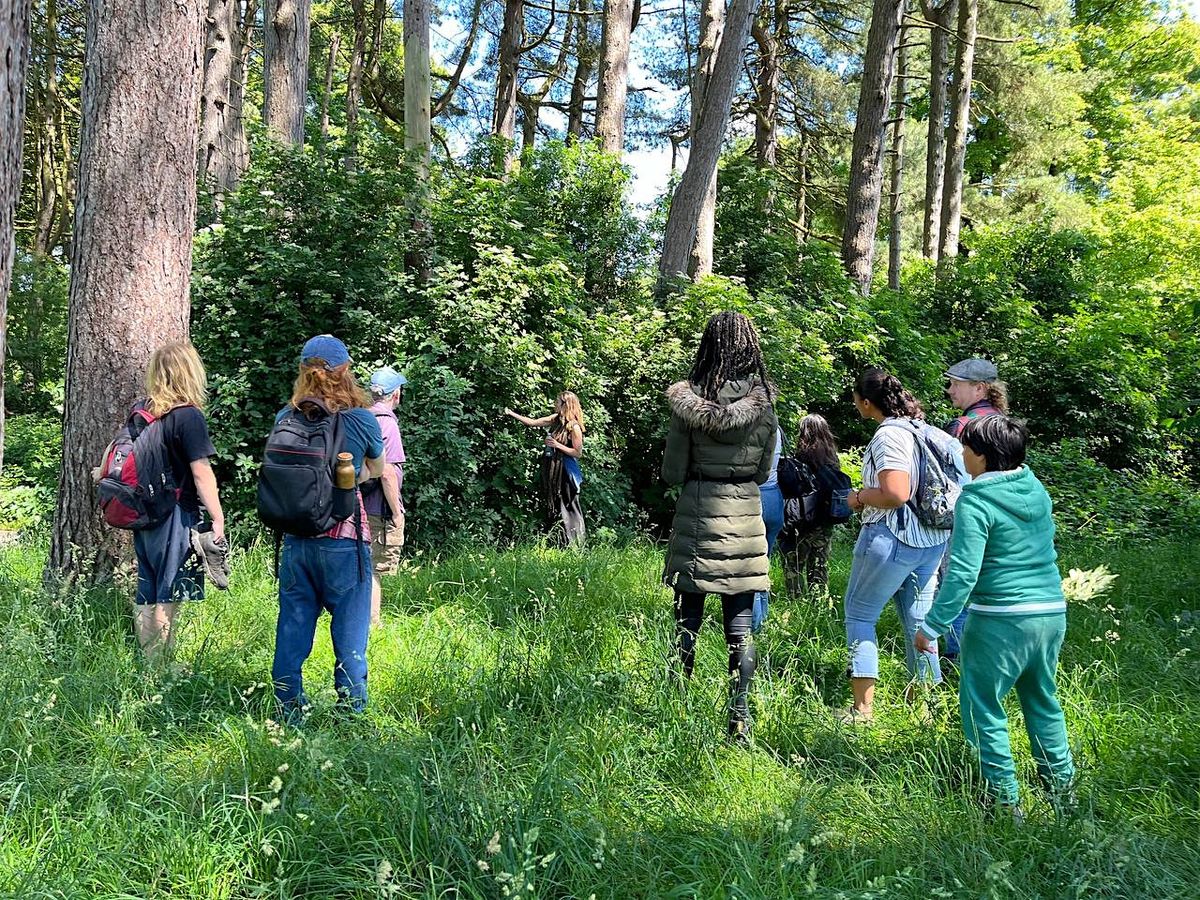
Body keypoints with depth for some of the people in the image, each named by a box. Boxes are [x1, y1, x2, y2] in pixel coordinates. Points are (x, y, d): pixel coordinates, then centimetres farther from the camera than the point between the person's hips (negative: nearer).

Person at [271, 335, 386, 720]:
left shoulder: (285, 418, 0)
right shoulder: (361, 419, -7)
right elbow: (377, 470, 11)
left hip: (296, 537, 3)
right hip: (345, 536, -3)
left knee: (293, 623, 12)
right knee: (349, 625, 6)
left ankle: (289, 709, 20)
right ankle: (351, 706, 11)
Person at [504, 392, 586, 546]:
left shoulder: (574, 427, -16)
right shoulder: (555, 419, 6)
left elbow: (578, 453, -15)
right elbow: (532, 422, 13)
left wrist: (557, 445, -19)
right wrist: (511, 413, 13)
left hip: (564, 472, -8)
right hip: (551, 469, 8)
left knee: (566, 509, -4)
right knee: (552, 508, 12)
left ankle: (575, 545, 4)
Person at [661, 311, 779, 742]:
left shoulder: (689, 399, -9)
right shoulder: (764, 400, -2)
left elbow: (672, 473, -5)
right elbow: (763, 471, 7)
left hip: (698, 516, -2)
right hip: (746, 517, 2)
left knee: (687, 621, 7)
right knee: (739, 625, 6)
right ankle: (739, 719, 8)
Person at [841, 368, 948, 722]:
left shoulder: (888, 435, -17)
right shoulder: (920, 428, 9)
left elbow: (896, 494, -26)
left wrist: (860, 497, -9)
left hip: (892, 539, -8)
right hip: (932, 540, 8)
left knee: (859, 615, 6)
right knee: (917, 620, 16)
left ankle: (862, 709, 6)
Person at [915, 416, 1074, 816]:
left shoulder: (976, 502, -15)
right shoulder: (1037, 490, 6)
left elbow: (962, 572, -20)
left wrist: (932, 626, -16)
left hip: (1000, 619, -7)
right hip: (1052, 612, 8)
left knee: (984, 708, 6)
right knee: (1043, 702, 22)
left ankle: (1005, 798, 9)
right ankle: (1060, 786, 30)